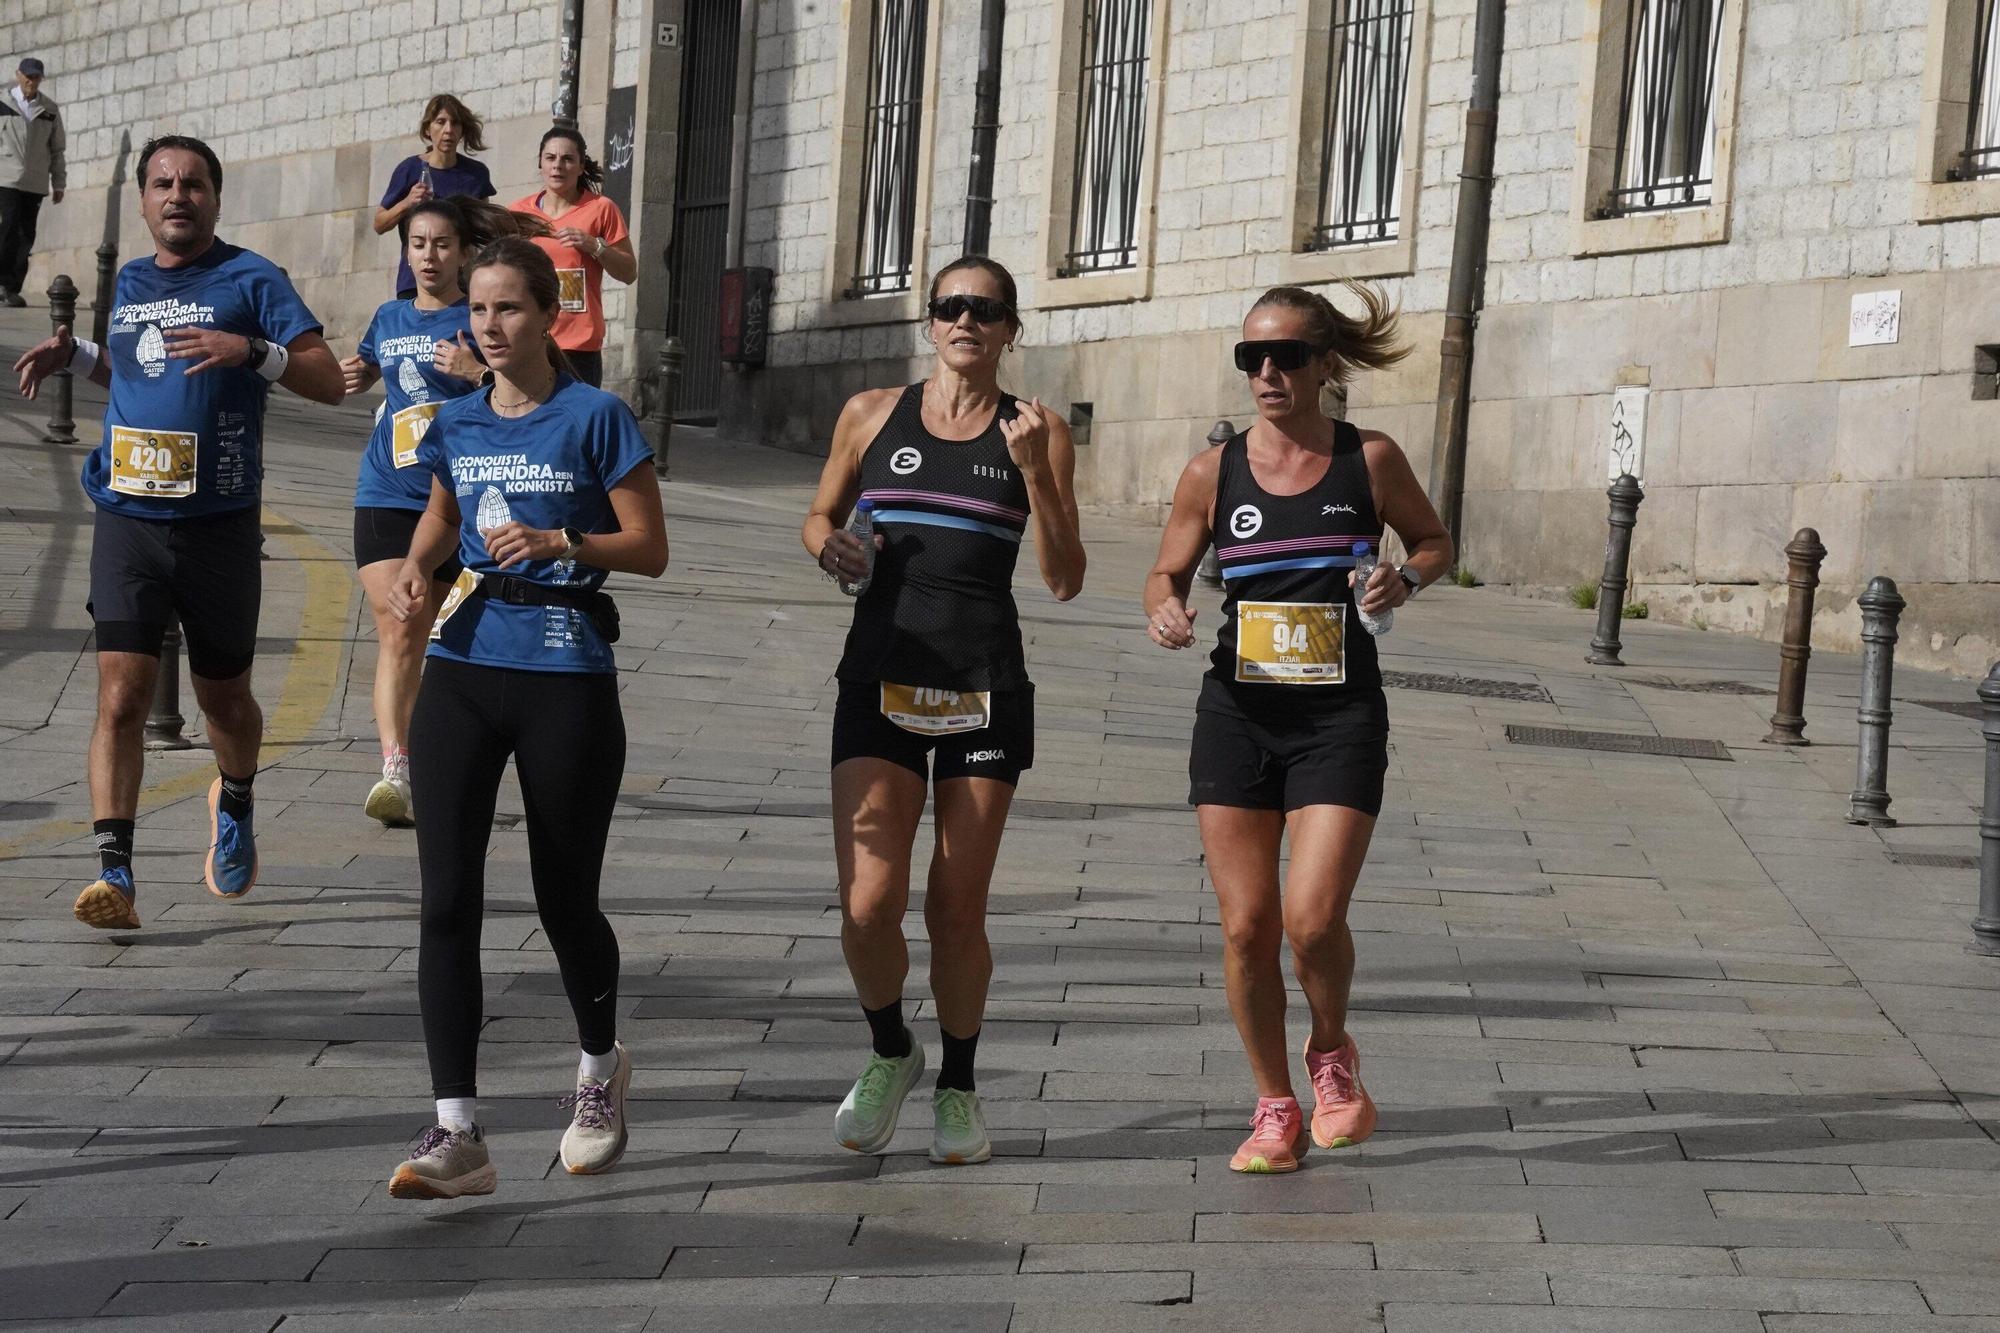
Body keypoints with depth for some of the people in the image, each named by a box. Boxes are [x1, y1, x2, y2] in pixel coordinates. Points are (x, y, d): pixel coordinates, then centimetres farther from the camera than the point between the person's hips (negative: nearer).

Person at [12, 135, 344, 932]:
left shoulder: (250, 279, -3)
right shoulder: (130, 283, 13)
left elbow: (328, 380, -9)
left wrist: (249, 349, -24)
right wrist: (75, 354, 14)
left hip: (219, 527, -3)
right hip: (128, 522, 3)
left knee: (223, 697, 13)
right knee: (120, 696, -12)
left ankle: (234, 805, 44)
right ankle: (114, 875, -15)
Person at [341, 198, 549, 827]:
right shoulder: (389, 318, 14)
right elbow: (365, 369, 35)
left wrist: (478, 374, -23)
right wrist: (351, 376, 13)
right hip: (387, 494, 2)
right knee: (398, 633, -13)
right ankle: (395, 772, -24)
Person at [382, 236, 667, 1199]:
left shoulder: (595, 417, -5)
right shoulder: (457, 423, 9)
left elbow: (649, 549, -5)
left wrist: (560, 542, -21)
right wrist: (415, 569, 6)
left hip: (565, 681, -4)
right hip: (463, 670, 4)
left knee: (564, 901, 7)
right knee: (447, 899, -6)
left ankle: (600, 1072, 36)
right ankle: (456, 1133, -6)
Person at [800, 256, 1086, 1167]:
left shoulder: (1037, 435, 4)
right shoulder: (872, 416, 7)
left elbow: (1064, 581, -1)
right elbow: (819, 517, 20)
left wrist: (1033, 470, -13)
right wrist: (830, 547, -4)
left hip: (986, 689, 0)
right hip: (881, 680, 0)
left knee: (957, 911, 3)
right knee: (868, 904, -11)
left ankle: (958, 1085, 26)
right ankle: (890, 1054, 18)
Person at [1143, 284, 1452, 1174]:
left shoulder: (1370, 460, -1)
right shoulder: (1213, 474, 2)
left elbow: (1435, 542, 13)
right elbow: (1167, 573, 12)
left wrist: (1405, 578, -9)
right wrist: (1164, 611, -11)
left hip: (1340, 717, -2)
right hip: (1237, 713, 2)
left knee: (1313, 920, -13)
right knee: (1246, 927, 2)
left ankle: (1332, 1055, 19)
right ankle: (1275, 1109, 20)